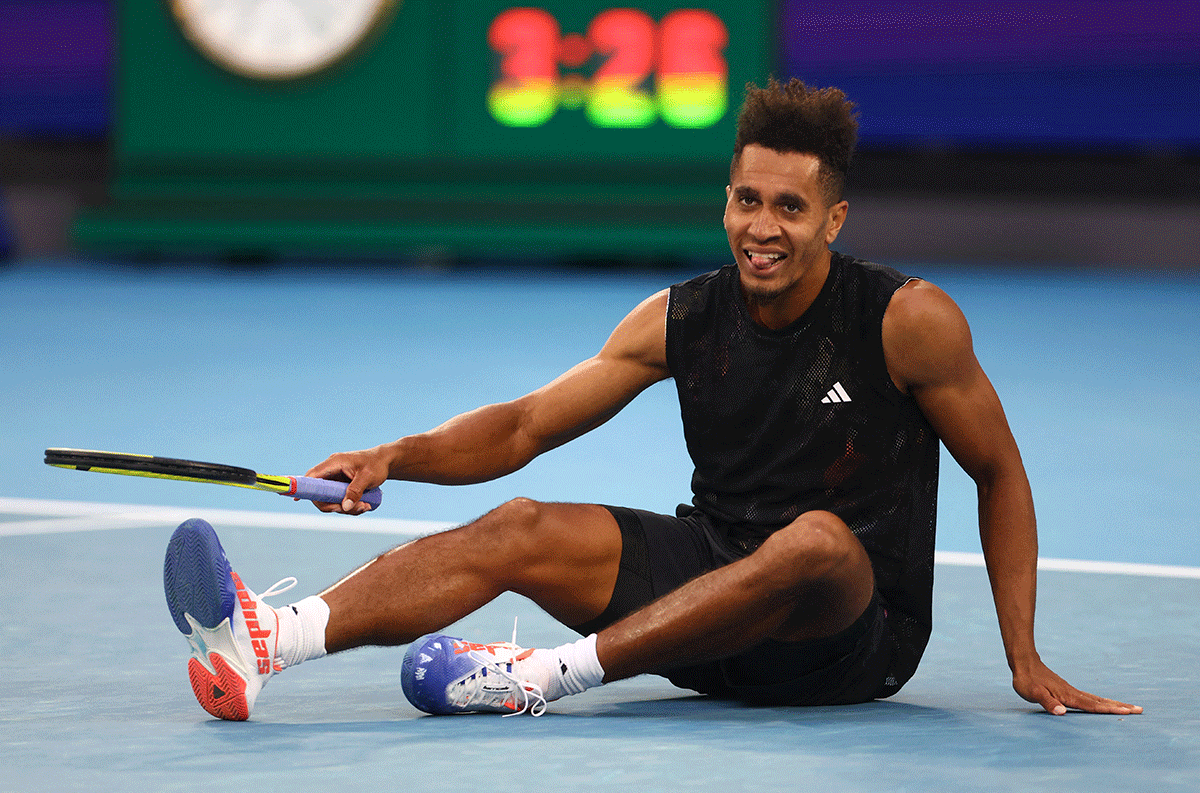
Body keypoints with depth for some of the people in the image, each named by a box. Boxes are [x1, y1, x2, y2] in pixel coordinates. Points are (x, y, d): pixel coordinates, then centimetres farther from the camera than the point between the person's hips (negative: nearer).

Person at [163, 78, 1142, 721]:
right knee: (517, 530, -18)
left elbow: (1000, 471, -1)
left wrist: (1025, 659, -6)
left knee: (815, 540, -39)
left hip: (856, 632, -4)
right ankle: (264, 641, -40)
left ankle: (552, 673, -43)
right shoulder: (682, 320, 2)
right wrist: (395, 457, -16)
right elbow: (525, 425, 3)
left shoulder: (909, 320, -10)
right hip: (711, 569, 4)